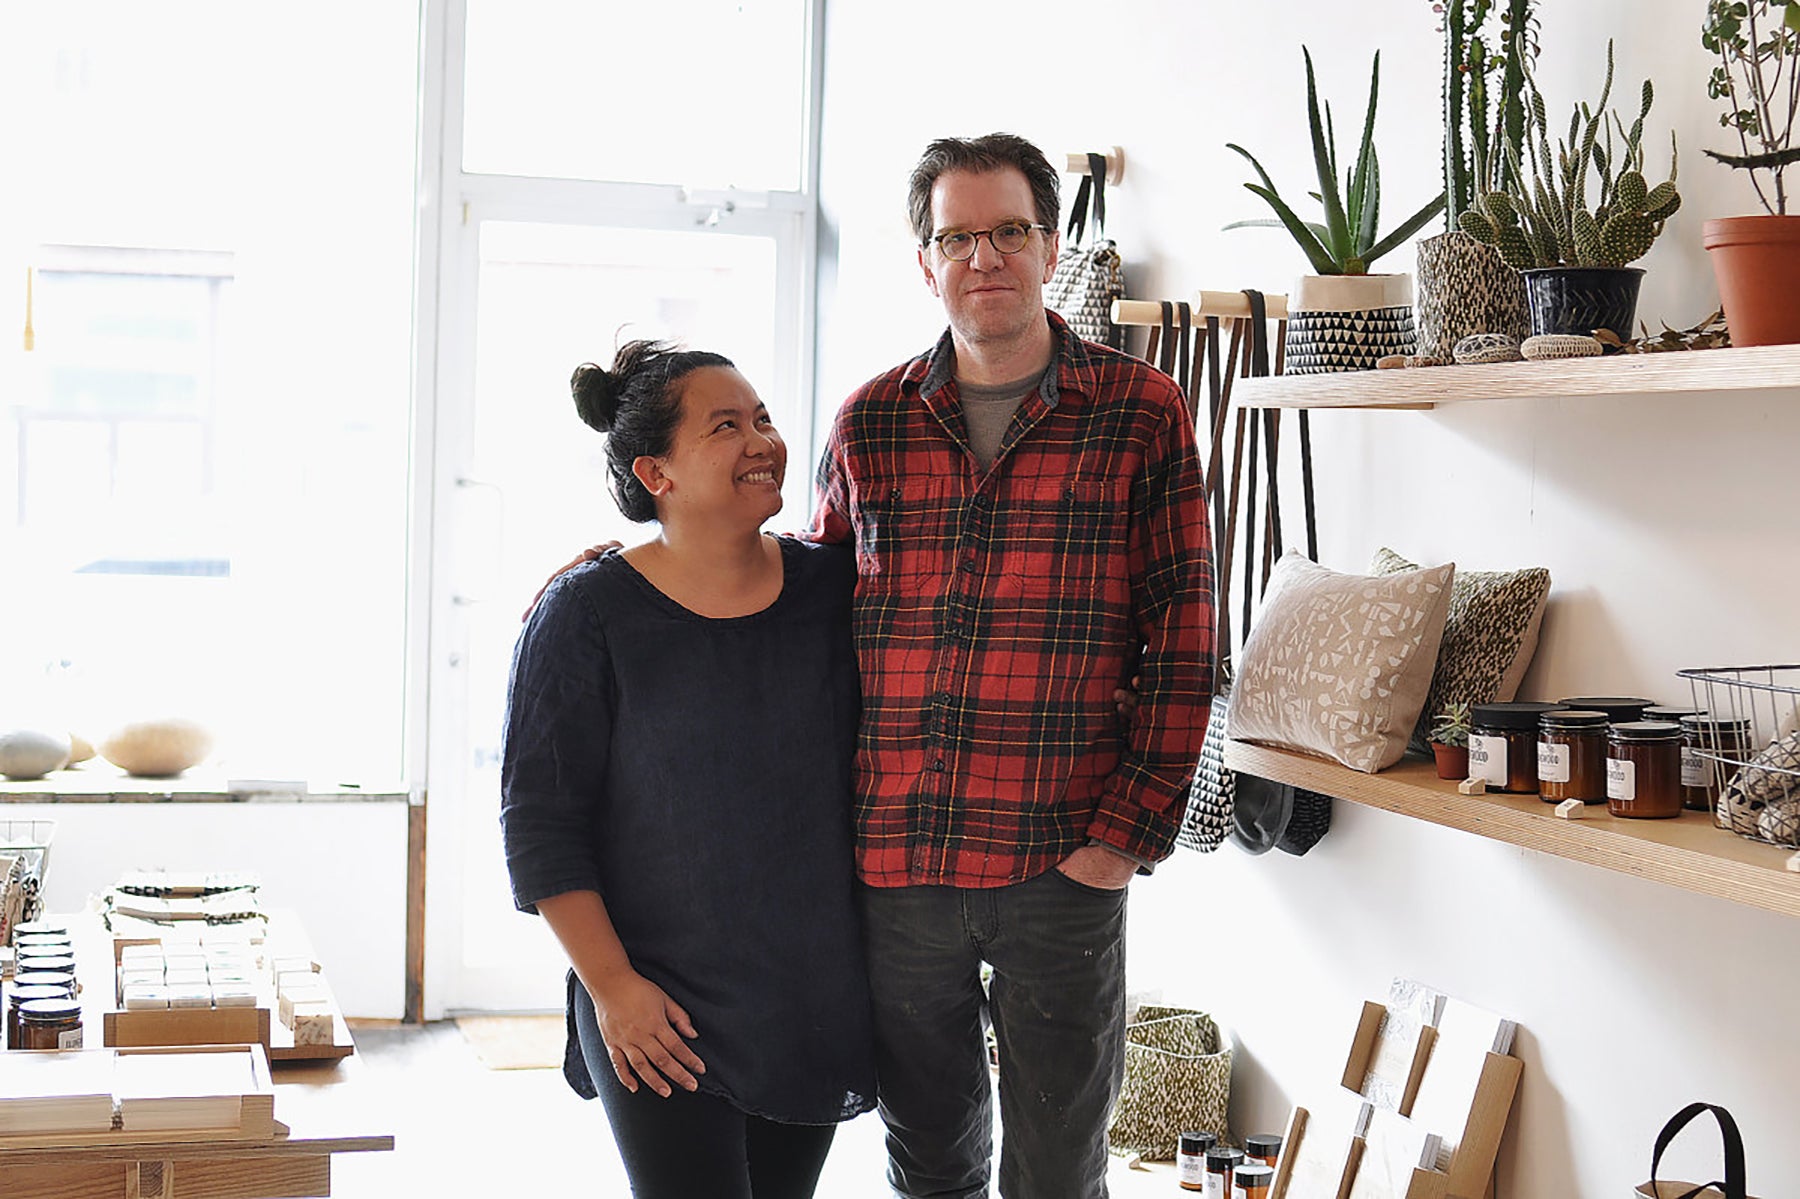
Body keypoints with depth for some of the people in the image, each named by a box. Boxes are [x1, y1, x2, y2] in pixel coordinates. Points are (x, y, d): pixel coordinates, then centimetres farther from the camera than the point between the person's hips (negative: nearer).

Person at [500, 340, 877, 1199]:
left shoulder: (833, 589, 2)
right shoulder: (588, 614, -8)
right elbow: (540, 822, -7)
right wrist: (611, 987, -11)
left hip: (815, 1001, 4)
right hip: (660, 1013, -4)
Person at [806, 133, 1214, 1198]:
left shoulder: (1143, 413, 0)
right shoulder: (869, 424, 7)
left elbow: (1183, 637, -2)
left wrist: (1132, 833, -8)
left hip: (1063, 868, -2)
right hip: (893, 862, 2)